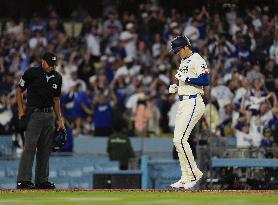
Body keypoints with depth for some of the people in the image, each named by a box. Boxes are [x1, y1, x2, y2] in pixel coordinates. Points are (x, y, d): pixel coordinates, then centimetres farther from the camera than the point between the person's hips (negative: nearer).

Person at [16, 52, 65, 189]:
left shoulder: (57, 77, 11)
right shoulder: (31, 73, -5)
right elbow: (19, 91, 3)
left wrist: (59, 120, 16)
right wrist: (21, 110, -7)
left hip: (49, 115, 6)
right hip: (34, 113, -6)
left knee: (45, 149, 7)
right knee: (30, 146, -13)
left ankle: (42, 180, 12)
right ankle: (23, 180, -16)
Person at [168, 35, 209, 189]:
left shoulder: (197, 60, -9)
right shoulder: (183, 62, 20)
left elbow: (205, 81, -19)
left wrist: (185, 78, -20)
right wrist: (175, 88, 10)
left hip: (193, 103, -10)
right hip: (182, 103, 10)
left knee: (180, 140, -16)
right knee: (178, 140, 7)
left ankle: (194, 174, -8)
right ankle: (186, 178, 11)